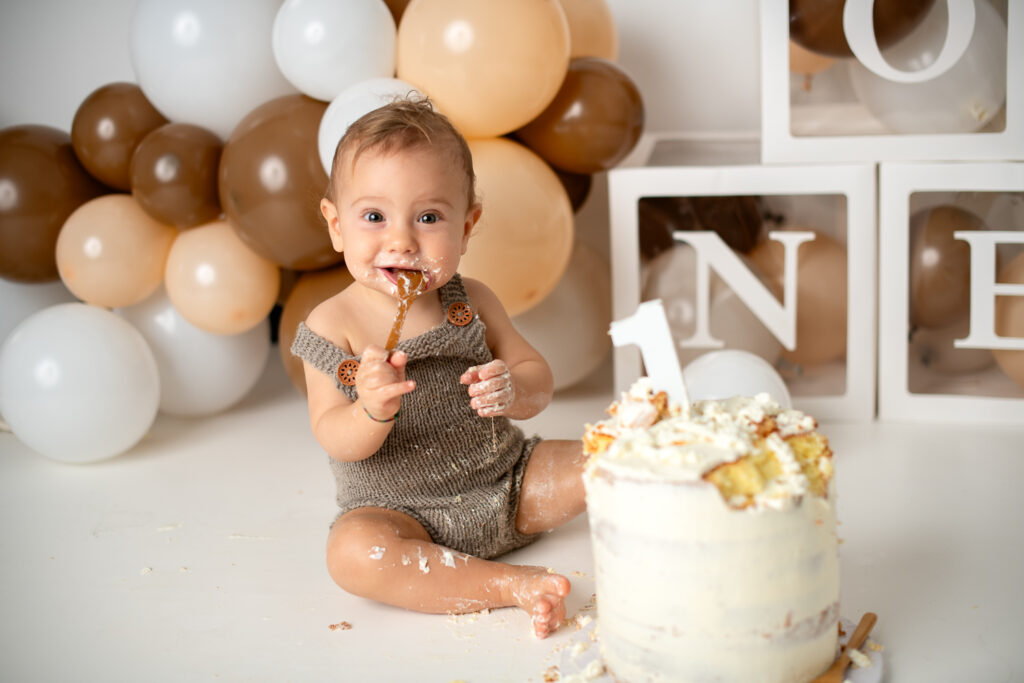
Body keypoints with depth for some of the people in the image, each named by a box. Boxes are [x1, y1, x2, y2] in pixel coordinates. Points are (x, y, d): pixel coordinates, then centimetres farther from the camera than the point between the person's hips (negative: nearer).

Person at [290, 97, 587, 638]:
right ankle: (515, 585, -30)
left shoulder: (471, 302, -1)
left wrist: (511, 390, -22)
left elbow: (537, 379, 3)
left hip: (504, 482, 3)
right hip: (399, 509, -3)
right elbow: (336, 441, -14)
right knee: (352, 553, -35)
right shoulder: (334, 324, -11)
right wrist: (373, 411, -37)